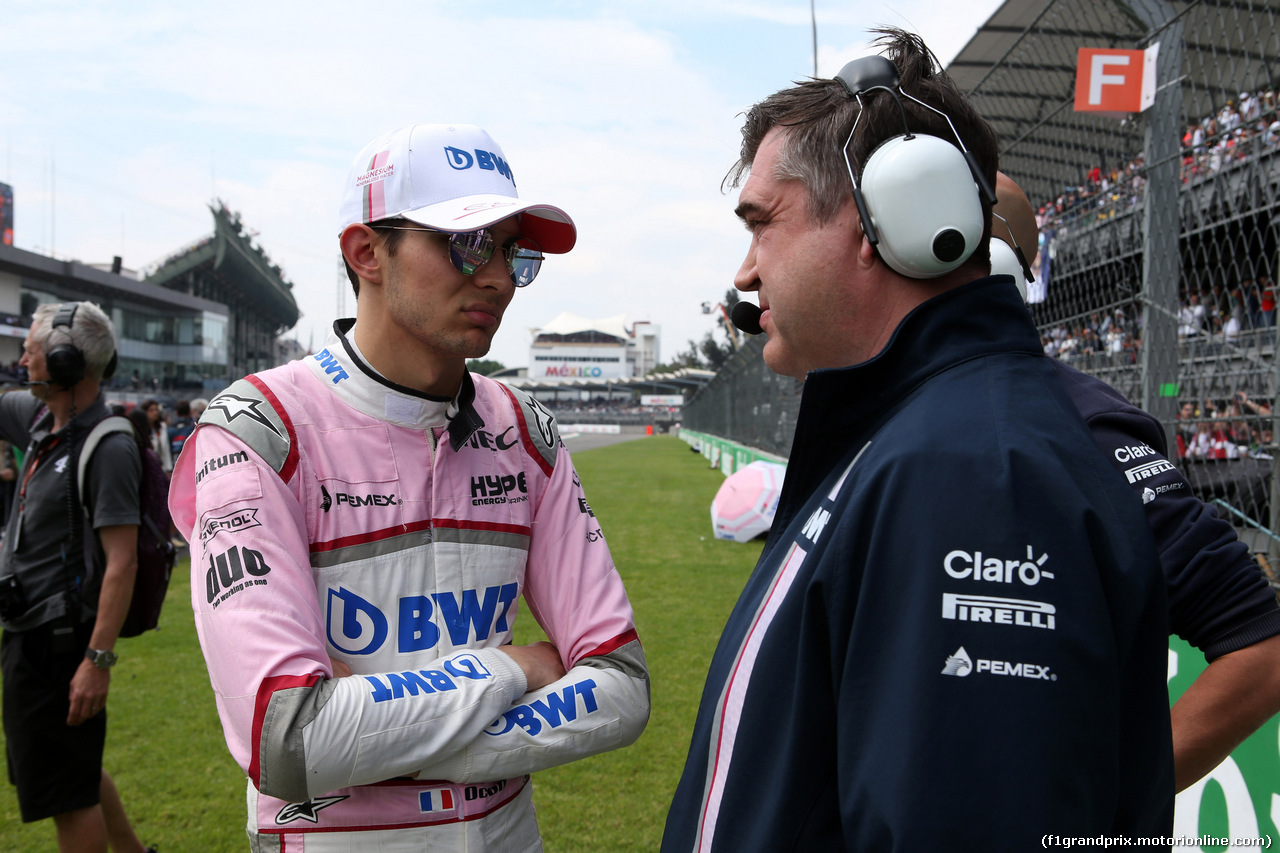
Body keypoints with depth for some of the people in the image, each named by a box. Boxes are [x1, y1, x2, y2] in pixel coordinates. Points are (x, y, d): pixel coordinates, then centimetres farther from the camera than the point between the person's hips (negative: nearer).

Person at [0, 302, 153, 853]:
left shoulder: (108, 449, -21)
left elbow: (122, 563, -25)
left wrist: (98, 660, -27)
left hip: (60, 641, -9)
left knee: (67, 791, 2)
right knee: (78, 768, 23)